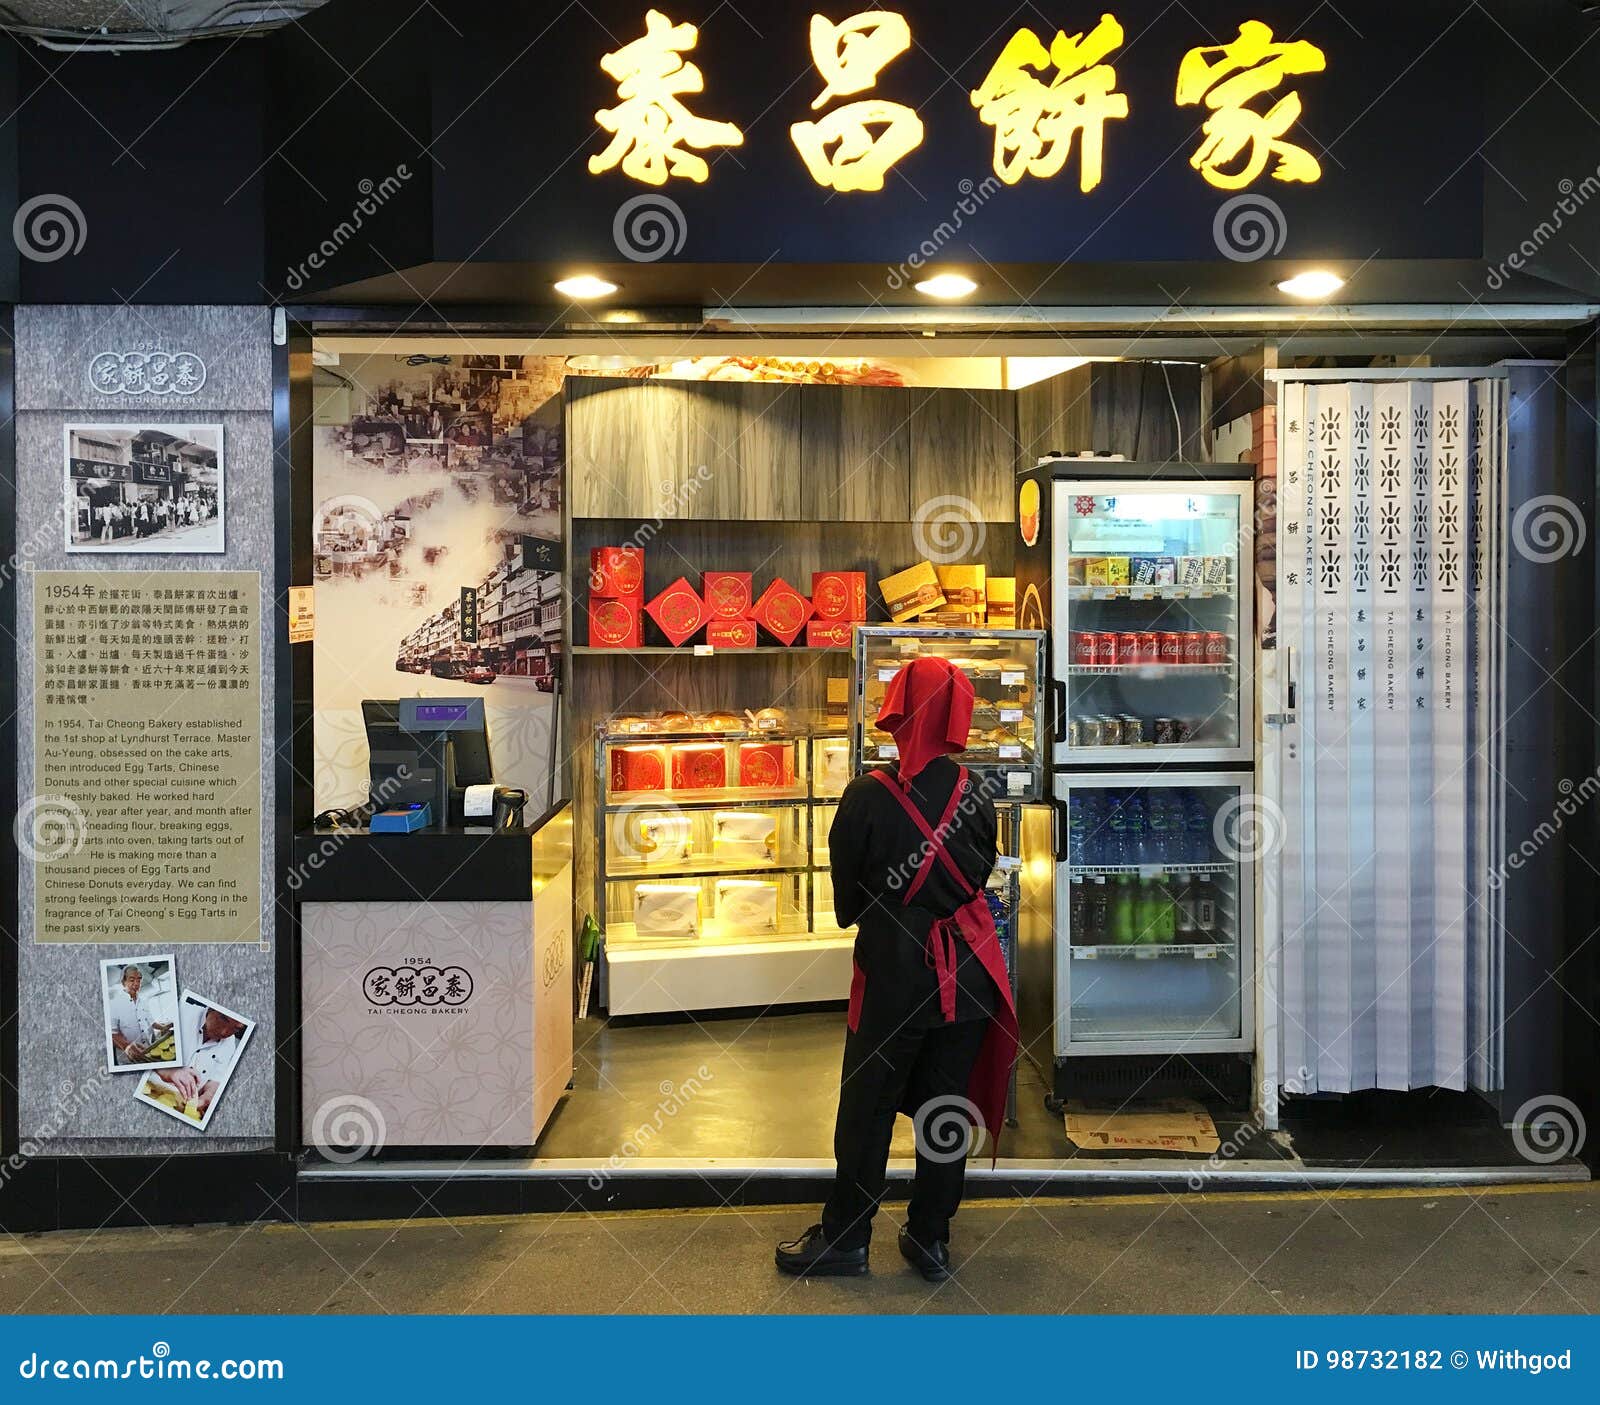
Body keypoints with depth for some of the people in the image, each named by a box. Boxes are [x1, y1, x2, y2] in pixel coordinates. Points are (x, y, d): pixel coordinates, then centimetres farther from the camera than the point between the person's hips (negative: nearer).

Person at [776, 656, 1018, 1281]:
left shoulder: (867, 796, -15)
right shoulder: (976, 795, -4)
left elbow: (846, 900, -5)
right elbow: (980, 876, 8)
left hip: (894, 971, -3)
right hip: (967, 967, 4)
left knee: (868, 1108, 9)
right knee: (947, 1107, 13)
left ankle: (845, 1237, 20)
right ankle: (931, 1240, 23)